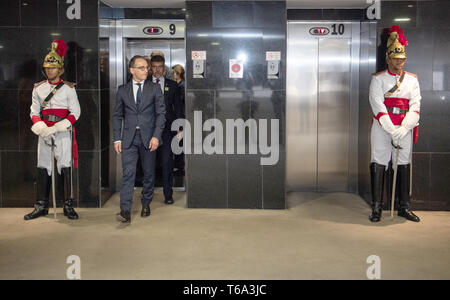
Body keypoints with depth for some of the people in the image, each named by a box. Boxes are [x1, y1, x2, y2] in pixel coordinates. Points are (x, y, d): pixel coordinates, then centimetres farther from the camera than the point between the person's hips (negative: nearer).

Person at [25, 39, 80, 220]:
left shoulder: (68, 88, 1)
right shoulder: (38, 88, 11)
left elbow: (75, 112, -4)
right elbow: (34, 111, 9)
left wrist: (58, 127, -16)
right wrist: (39, 125, -13)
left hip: (63, 132, -3)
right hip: (44, 132, 3)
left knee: (65, 167, -5)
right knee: (43, 167, 5)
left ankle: (68, 206, 3)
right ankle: (41, 206, 13)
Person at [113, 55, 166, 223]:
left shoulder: (154, 89, 5)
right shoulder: (123, 90, 8)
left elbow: (161, 113, 1)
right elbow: (117, 116, 10)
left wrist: (156, 136, -10)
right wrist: (117, 139, 1)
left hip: (148, 138, 0)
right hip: (129, 138, 0)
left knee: (149, 173, 8)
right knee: (128, 173, -9)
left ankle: (146, 204, 25)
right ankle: (125, 211, -13)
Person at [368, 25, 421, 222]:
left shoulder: (412, 79, 9)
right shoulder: (378, 79, 1)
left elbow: (415, 106, -1)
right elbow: (377, 105, -9)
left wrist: (403, 129, -16)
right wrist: (391, 130, -19)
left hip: (405, 127, 3)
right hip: (382, 126, -2)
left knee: (404, 165, 6)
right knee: (378, 164, -4)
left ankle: (404, 207, 14)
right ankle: (377, 207, 2)